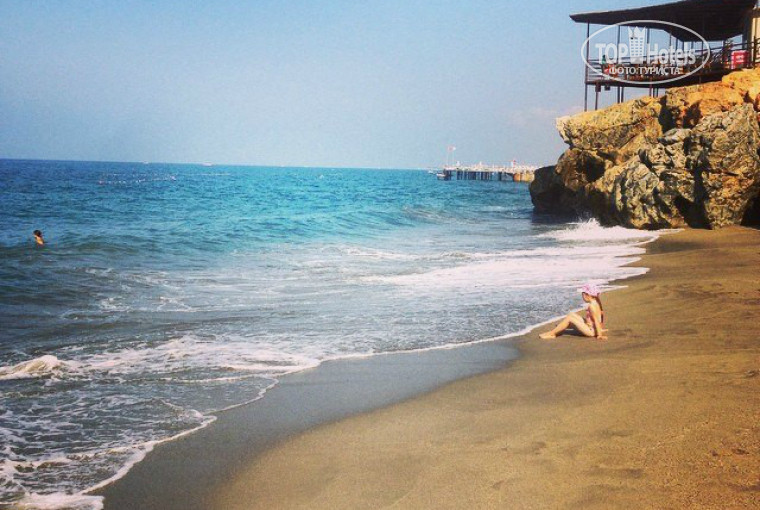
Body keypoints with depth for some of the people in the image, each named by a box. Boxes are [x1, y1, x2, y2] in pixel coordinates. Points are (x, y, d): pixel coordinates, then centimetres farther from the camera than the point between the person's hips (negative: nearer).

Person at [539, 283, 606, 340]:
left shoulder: (592, 306, -21)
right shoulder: (596, 303, 9)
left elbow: (596, 321, -23)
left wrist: (599, 335, -23)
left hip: (591, 331, -10)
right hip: (590, 326, 10)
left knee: (569, 318, -14)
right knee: (572, 314, 12)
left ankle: (552, 333, -6)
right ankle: (558, 331, 13)